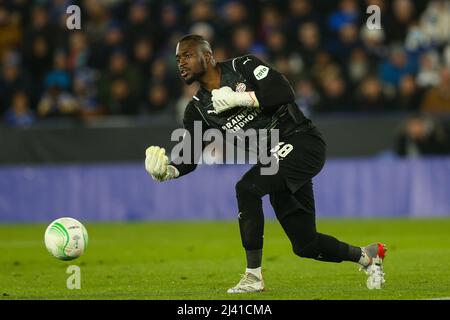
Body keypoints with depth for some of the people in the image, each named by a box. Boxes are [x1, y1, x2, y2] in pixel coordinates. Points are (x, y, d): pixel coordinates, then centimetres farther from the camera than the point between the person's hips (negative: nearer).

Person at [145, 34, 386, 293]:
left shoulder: (244, 67, -7)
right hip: (274, 160, 7)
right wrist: (169, 170, -20)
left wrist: (241, 98, -23)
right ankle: (366, 256, 35)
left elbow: (285, 92, -19)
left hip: (302, 143, -7)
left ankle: (254, 277, -21)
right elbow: (189, 155, 1)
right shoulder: (198, 109, 8)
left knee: (247, 188, -29)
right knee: (304, 245, 8)